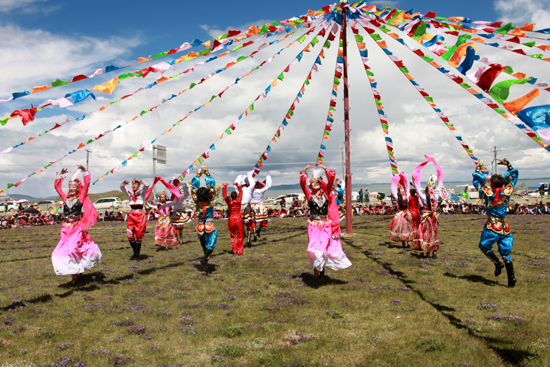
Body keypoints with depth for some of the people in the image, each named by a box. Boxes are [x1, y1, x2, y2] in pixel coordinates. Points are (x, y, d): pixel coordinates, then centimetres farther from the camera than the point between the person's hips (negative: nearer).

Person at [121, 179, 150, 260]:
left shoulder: (142, 192, 5)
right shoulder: (129, 193, 13)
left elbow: (146, 186, -13)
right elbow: (122, 188, -1)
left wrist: (140, 181, -30)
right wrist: (124, 183, -22)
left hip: (140, 215, -4)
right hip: (132, 215, 4)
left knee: (138, 235, -4)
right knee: (129, 235, 0)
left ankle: (137, 255, 4)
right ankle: (135, 253, 18)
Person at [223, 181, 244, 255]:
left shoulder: (229, 202, -6)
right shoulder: (238, 201, -6)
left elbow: (224, 195, 5)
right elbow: (241, 192, 7)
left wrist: (225, 187, 10)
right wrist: (238, 186, 15)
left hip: (231, 220, 1)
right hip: (238, 220, -1)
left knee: (233, 236, 14)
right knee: (240, 236, 8)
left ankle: (234, 250, 12)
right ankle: (239, 250, 9)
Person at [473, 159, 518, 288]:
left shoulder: (488, 193, -5)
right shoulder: (507, 192, 1)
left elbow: (477, 178, 8)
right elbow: (514, 175, 15)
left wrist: (479, 168, 22)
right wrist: (508, 164, 25)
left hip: (492, 227, -4)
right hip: (505, 227, 4)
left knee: (484, 245, 17)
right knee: (506, 253, 10)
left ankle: (497, 262, -4)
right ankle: (511, 277, 0)